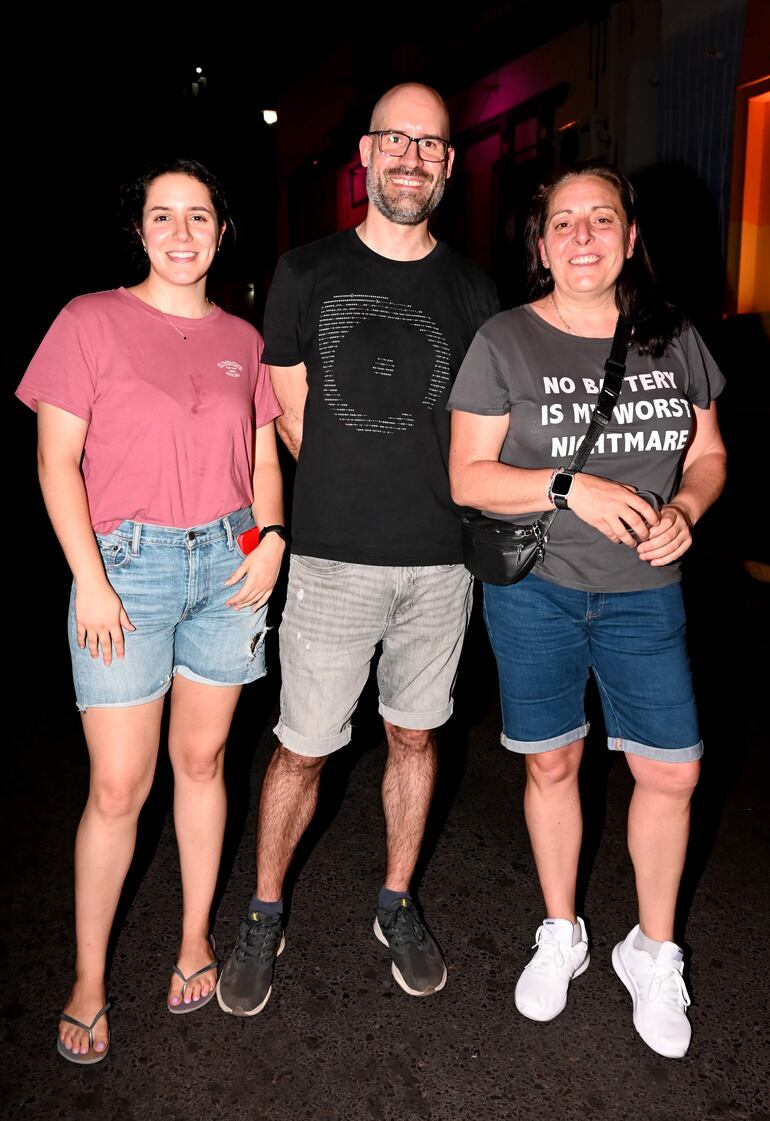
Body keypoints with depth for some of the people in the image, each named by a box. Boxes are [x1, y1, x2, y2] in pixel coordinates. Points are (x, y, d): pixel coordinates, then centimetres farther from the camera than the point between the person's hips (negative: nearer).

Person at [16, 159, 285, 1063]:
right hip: (128, 564, -3)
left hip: (228, 564, 4)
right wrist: (90, 583, -12)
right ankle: (88, 981, 22)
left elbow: (264, 459, 16)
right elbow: (56, 461, -5)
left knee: (201, 760, 13)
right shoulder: (92, 320, -1)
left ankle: (195, 941, 32)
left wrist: (271, 538, -2)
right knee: (118, 788, 1)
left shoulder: (241, 339, 11)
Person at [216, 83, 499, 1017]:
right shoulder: (308, 272, 1)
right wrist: (353, 508, 5)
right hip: (333, 559, -2)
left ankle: (397, 906, 35)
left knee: (413, 736, 15)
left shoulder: (471, 291, 6)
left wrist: (427, 507, 4)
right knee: (300, 750, 5)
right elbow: (294, 418, 5)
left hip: (441, 560, 2)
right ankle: (263, 919, 28)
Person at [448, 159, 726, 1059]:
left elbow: (708, 454, 12)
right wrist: (573, 488, -20)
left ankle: (654, 953, 29)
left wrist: (685, 509, -10)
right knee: (552, 763, 11)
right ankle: (560, 935, 35)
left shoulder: (675, 341, 5)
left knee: (671, 772, 4)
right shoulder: (505, 341, -5)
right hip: (535, 587, -2)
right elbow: (467, 478, -7)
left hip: (644, 592, 3)